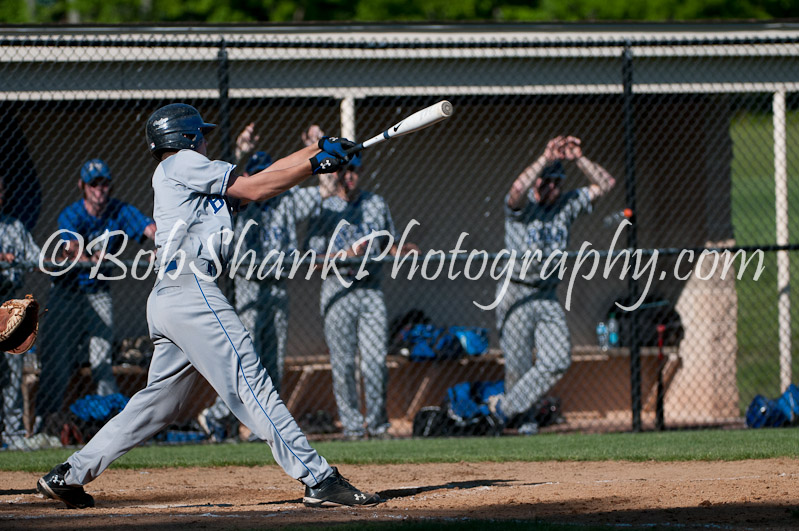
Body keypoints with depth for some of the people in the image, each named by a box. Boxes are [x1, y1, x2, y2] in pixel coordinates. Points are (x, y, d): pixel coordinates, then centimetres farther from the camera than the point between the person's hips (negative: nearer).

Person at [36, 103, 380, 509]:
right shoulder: (181, 164, 5)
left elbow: (262, 177, 26)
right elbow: (255, 189, 2)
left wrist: (316, 152, 20)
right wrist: (315, 164, 8)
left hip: (167, 298, 10)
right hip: (190, 290, -10)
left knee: (160, 400, 12)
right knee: (250, 382, -15)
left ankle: (68, 475, 14)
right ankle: (318, 480, -21)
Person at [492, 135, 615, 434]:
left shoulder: (567, 205, 8)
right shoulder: (521, 207, -6)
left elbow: (605, 184, 6)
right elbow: (518, 191, -31)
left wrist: (578, 159, -6)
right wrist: (547, 158, -32)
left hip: (548, 298, 5)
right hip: (516, 295, -5)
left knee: (557, 361, -7)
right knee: (518, 364, -3)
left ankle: (507, 407, 5)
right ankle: (521, 418, 19)